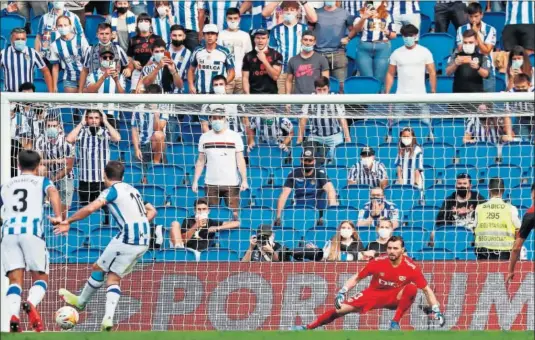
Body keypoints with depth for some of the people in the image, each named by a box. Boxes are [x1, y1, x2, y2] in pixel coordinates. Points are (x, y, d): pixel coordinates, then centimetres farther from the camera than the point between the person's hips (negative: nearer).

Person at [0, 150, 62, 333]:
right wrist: (58, 216, -19)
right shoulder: (41, 181, 16)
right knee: (40, 278, 6)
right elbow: (53, 192, -6)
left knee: (15, 281, 0)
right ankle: (31, 304, -26)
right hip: (31, 230, -2)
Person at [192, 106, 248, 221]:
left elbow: (240, 160, 0)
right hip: (211, 184, 2)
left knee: (234, 214, -5)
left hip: (231, 183, -2)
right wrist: (195, 181, 6)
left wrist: (244, 180, -9)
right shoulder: (205, 137, 8)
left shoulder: (234, 136, 2)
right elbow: (201, 161, 13)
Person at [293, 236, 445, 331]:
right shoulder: (378, 262, -17)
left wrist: (436, 310, -20)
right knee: (341, 308, -14)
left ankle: (395, 322, -20)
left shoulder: (410, 267, -20)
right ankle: (307, 328, -2)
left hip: (395, 297, -1)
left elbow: (427, 290, -12)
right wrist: (342, 292, -17)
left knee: (411, 289, -33)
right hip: (374, 294, 1)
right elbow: (356, 278, -4)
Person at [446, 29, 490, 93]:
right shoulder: (456, 55, 5)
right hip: (459, 92, 1)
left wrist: (477, 68, -26)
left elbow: (486, 74, -5)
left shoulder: (482, 56, 2)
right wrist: (456, 64, -22)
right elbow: (448, 72, -1)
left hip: (476, 92, -1)